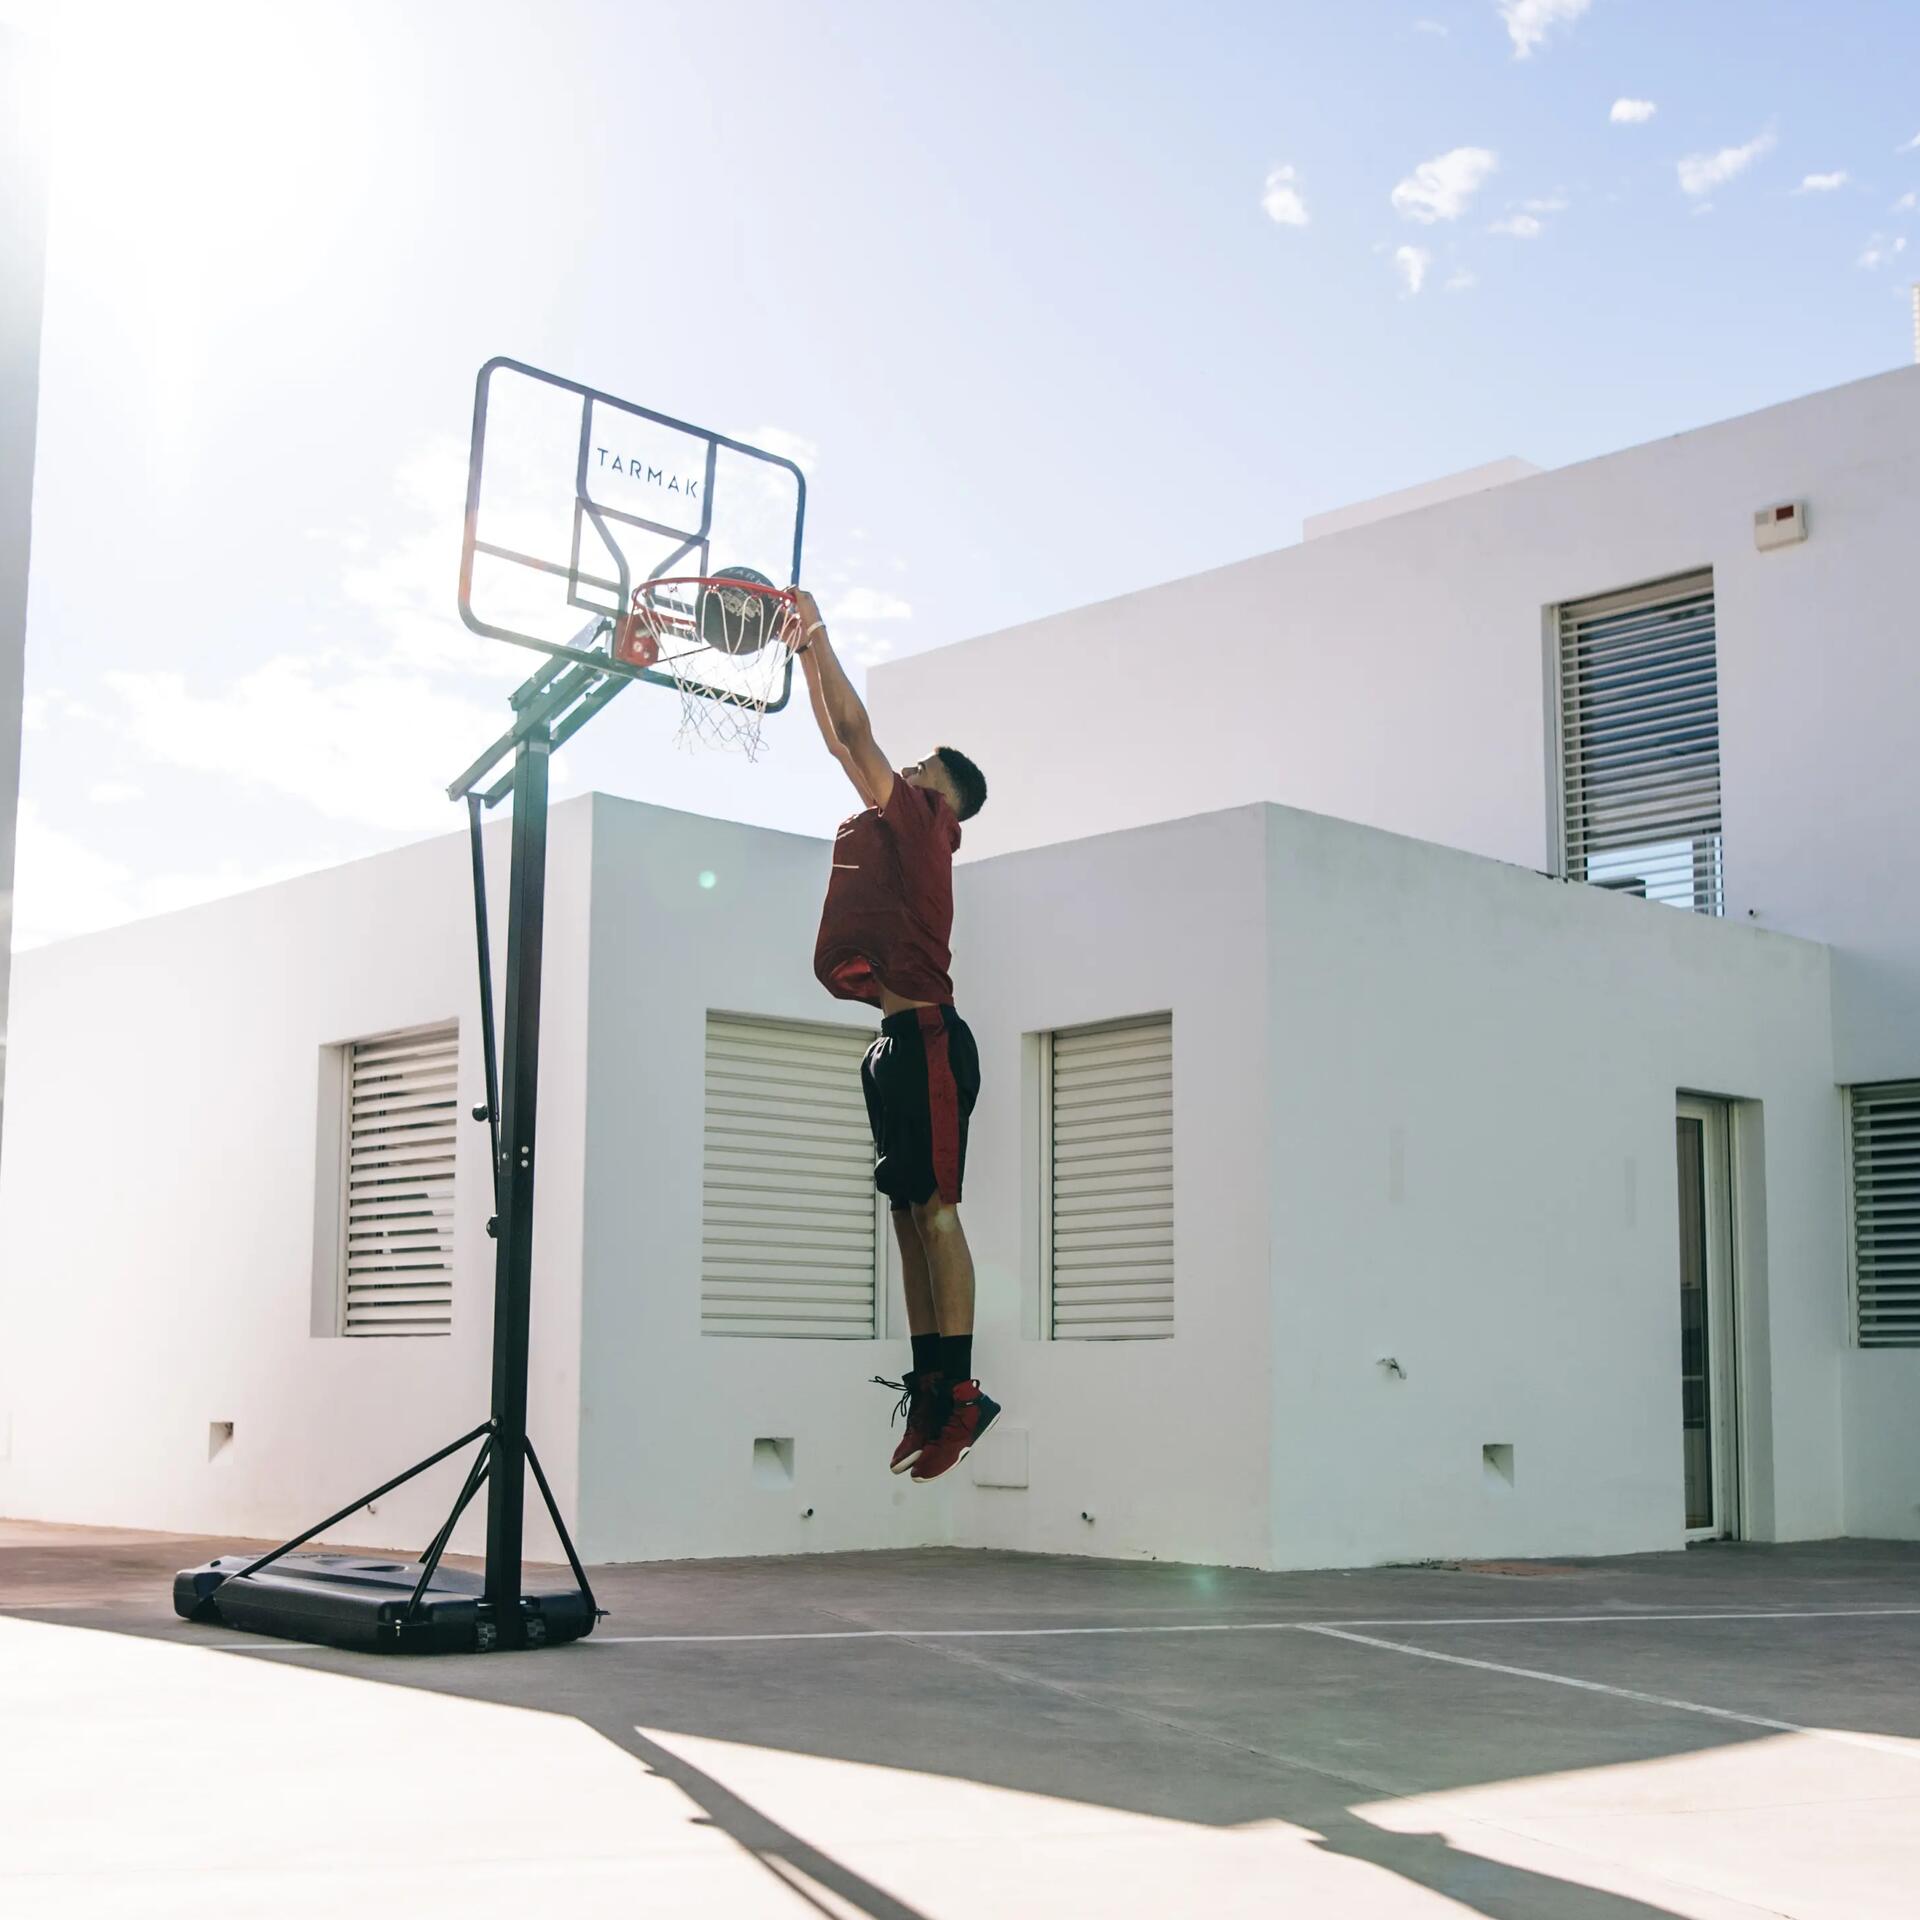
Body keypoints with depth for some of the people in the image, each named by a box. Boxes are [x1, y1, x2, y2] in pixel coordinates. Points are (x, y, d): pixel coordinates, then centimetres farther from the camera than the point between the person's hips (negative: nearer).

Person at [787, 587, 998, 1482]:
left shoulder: (926, 822, -3)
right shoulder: (894, 825, 19)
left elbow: (855, 731, -5)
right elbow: (843, 742, 28)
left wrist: (818, 634, 4)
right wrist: (805, 653, 28)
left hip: (926, 1036, -9)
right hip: (898, 1040, 9)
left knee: (934, 1210, -12)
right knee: (907, 1215, 7)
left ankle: (961, 1396, -13)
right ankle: (926, 1388, 9)